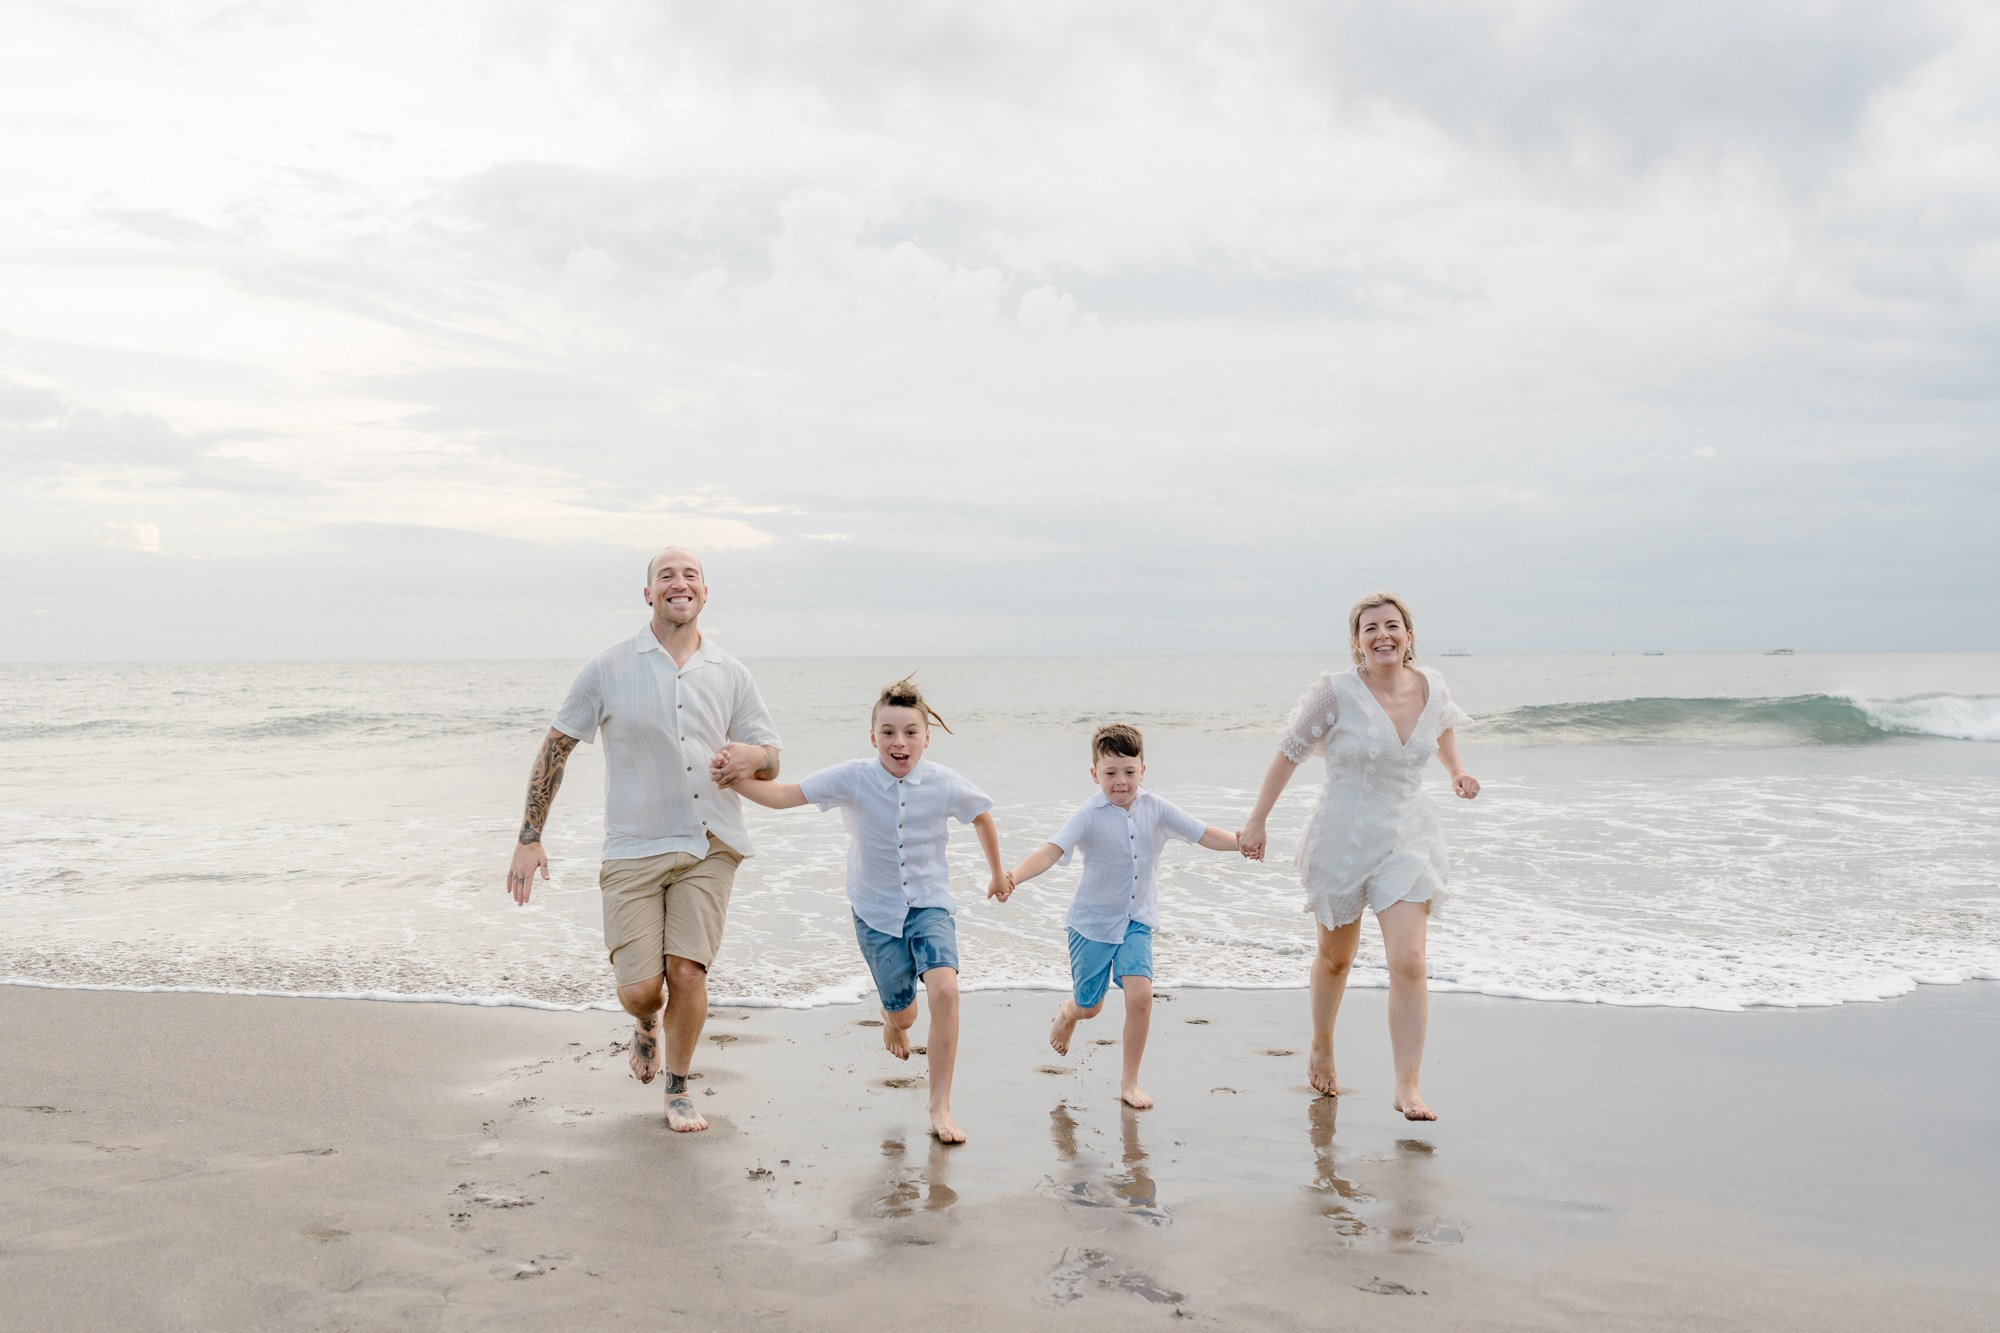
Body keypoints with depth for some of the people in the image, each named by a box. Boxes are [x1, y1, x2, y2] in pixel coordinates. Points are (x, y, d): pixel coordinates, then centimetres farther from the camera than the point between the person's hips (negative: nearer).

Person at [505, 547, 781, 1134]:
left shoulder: (730, 674, 7)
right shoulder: (609, 668, 0)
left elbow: (771, 760, 13)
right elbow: (556, 746, 4)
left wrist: (751, 757, -13)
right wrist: (530, 837, 0)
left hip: (708, 847, 1)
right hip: (633, 849, -1)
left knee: (686, 970, -8)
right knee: (639, 987, -5)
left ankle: (678, 1087, 17)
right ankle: (648, 1023, 34)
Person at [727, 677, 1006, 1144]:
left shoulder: (945, 784, -12)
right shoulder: (854, 779, -15)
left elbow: (982, 817, 8)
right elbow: (782, 795, -19)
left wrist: (998, 874, 20)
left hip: (929, 904, 0)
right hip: (876, 912, 0)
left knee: (944, 989, -25)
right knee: (902, 1014, 11)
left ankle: (940, 1107, -13)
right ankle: (892, 1021, 53)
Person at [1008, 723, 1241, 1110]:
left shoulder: (1156, 809, -7)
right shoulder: (1090, 816, -18)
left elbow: (1205, 835, -8)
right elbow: (1052, 850, -29)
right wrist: (1013, 876, -46)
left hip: (1137, 920, 2)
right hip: (1093, 920, -2)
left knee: (1140, 994, -16)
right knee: (1089, 1006, 9)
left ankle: (1129, 1081, 3)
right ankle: (1067, 1013, 50)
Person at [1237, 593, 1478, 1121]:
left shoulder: (1432, 687, -3)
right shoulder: (1335, 692, -16)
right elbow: (1288, 753, -6)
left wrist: (1457, 770, 5)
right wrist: (1257, 821, -5)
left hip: (1408, 839, 2)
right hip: (1343, 840, -2)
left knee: (1409, 963, -12)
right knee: (1335, 957, 17)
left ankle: (1407, 1087, -3)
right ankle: (1321, 1050, 44)